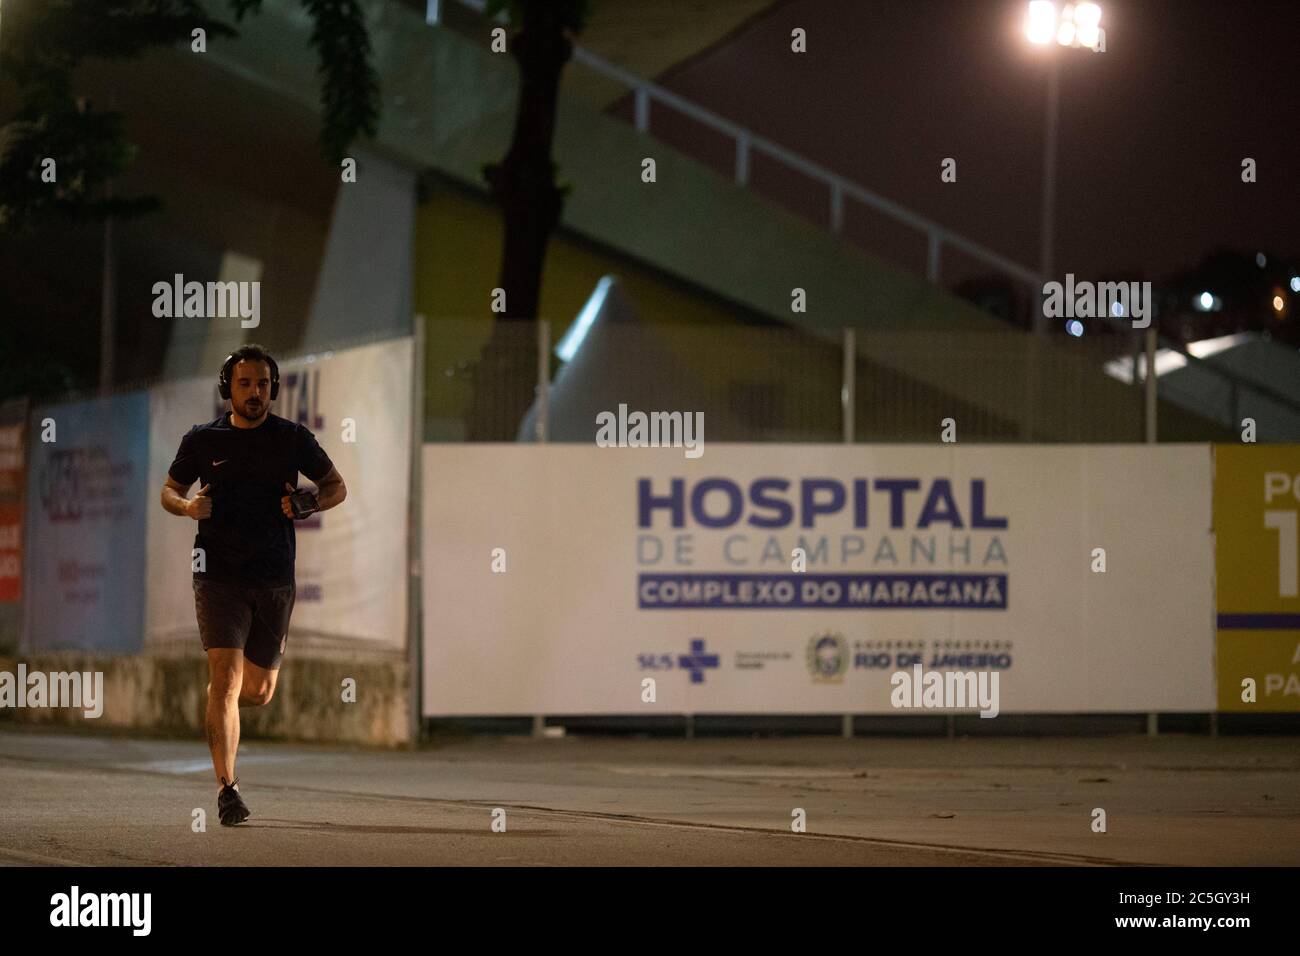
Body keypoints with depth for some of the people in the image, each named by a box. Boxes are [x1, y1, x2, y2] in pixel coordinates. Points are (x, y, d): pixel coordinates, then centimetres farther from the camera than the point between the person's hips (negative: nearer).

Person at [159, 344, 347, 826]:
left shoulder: (292, 439, 3)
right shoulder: (202, 440, 1)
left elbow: (337, 487, 12)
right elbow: (169, 491, 14)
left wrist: (307, 503, -9)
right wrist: (189, 506, -9)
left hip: (274, 578, 2)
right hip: (219, 575, -2)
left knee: (259, 691, 11)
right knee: (226, 677, -16)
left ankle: (216, 710, 47)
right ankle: (227, 790, -15)